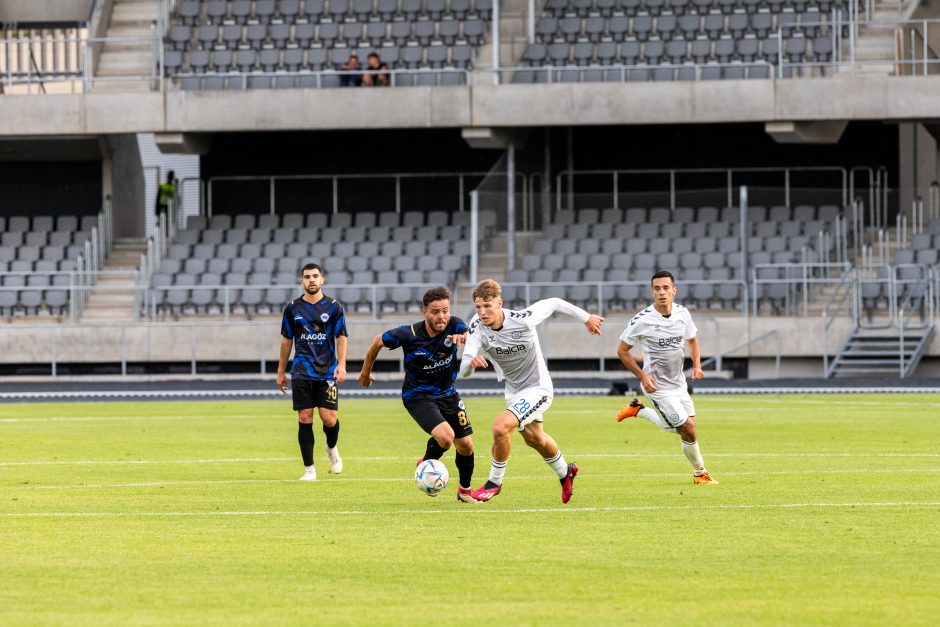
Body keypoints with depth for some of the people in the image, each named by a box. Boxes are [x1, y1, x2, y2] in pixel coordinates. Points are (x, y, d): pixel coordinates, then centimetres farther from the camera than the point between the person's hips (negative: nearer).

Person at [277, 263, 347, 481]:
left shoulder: (333, 307, 2)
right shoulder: (293, 308, 6)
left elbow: (341, 338, 2)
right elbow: (286, 340, 13)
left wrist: (342, 364, -12)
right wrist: (281, 372, 13)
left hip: (327, 372, -1)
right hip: (302, 372, 1)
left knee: (329, 419, -7)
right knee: (305, 419, -5)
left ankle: (332, 448, 27)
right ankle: (309, 469, 2)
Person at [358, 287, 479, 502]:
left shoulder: (454, 326, -14)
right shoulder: (409, 334, -21)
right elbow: (378, 341, -4)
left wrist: (463, 337, -56)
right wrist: (365, 371, 8)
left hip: (447, 394, 5)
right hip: (418, 395, -4)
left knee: (466, 446, 6)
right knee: (445, 436, -26)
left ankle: (465, 490, 32)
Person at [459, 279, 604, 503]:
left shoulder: (522, 321, -30)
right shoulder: (477, 327, -21)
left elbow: (553, 303, -12)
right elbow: (464, 370, -28)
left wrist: (586, 318, -1)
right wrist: (471, 362, -52)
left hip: (537, 388, -6)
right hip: (513, 390, 6)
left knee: (500, 427, -25)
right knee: (534, 438, 28)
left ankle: (494, 482, -3)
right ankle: (565, 472, 57)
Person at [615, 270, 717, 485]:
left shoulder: (682, 314, -4)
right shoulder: (642, 321, -19)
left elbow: (692, 340, 15)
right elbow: (622, 351, -9)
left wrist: (697, 365, -2)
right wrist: (642, 376, -17)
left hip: (678, 382, 6)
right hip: (657, 385, -6)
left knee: (674, 426, 16)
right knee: (688, 430, -6)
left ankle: (638, 410, 35)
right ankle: (699, 473, 16)